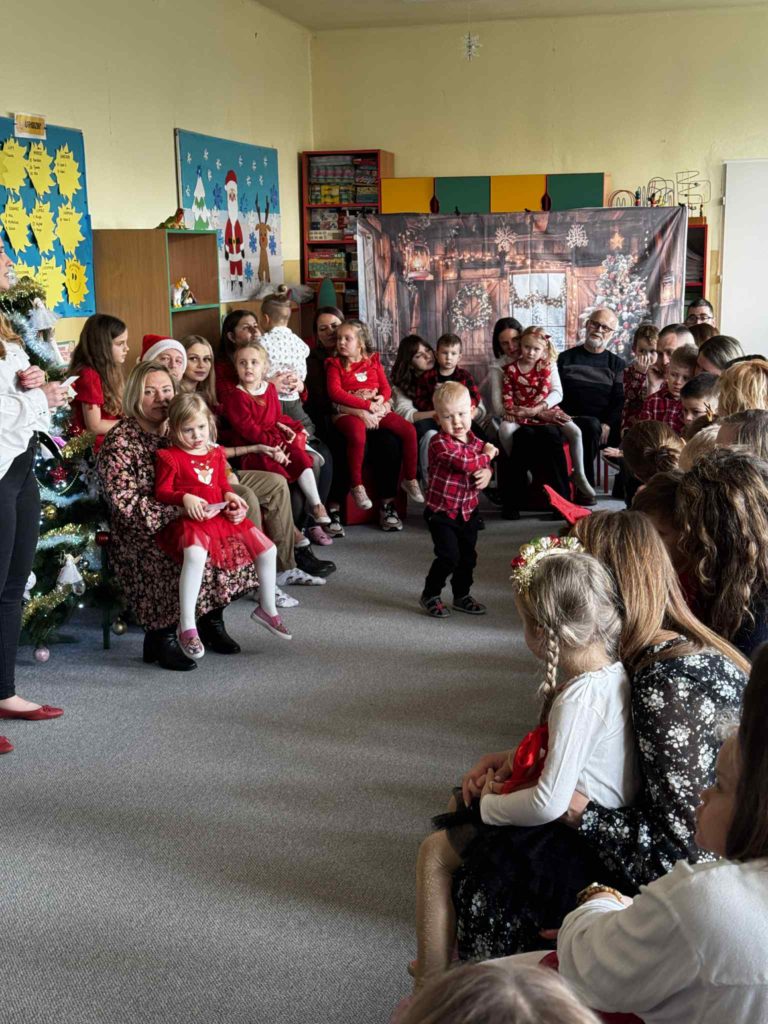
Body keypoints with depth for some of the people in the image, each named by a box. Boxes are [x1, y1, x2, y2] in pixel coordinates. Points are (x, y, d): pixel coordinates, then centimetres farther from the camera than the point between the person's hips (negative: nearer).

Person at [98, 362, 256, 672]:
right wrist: (179, 509, -26)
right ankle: (160, 638, -14)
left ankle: (211, 620, 6)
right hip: (141, 534, -7)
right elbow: (124, 501, -19)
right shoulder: (119, 440, -10)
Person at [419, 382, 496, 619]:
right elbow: (466, 462, -31)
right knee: (449, 556, -12)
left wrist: (487, 472, -15)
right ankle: (430, 595, 8)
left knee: (468, 556, 15)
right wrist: (487, 454, -14)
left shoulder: (473, 439, 3)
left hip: (468, 510, 7)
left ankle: (462, 595, 33)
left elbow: (485, 464, 10)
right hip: (441, 511, -7)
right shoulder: (440, 443, -21)